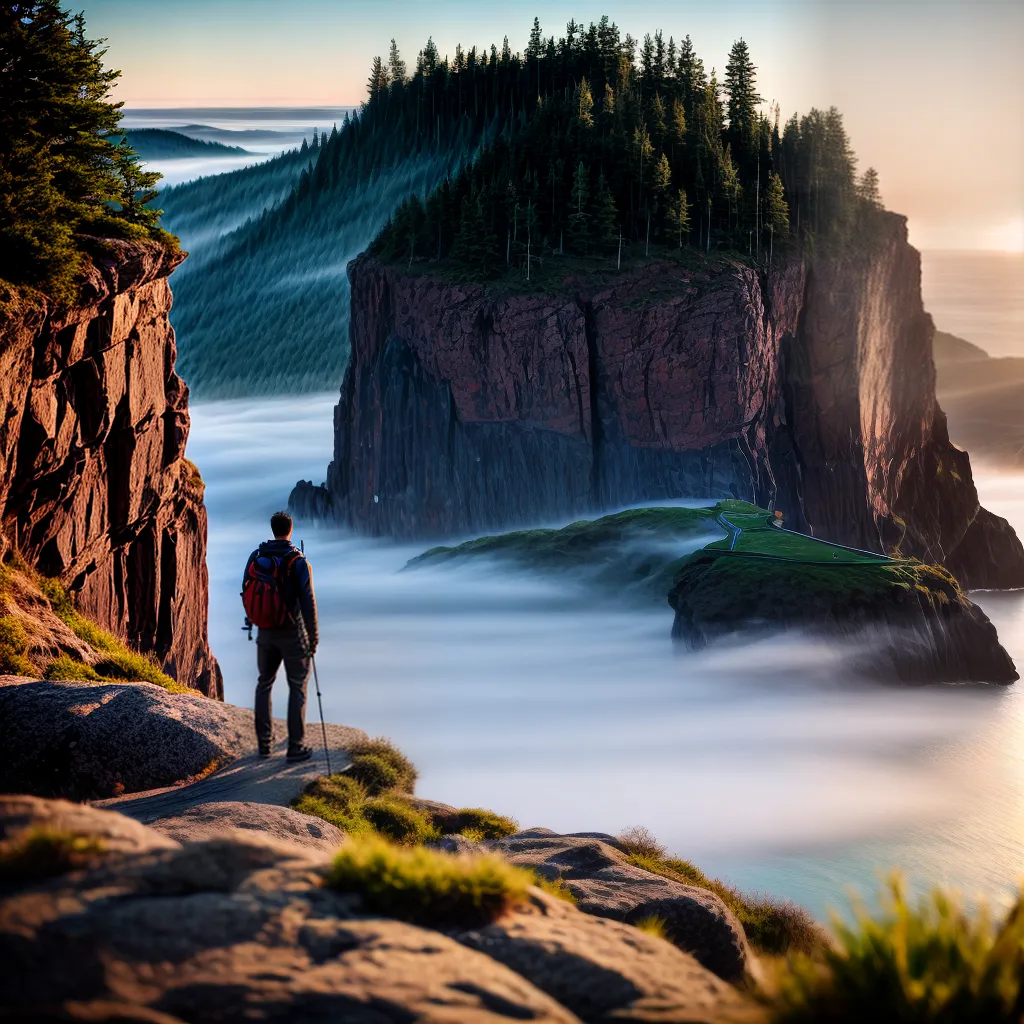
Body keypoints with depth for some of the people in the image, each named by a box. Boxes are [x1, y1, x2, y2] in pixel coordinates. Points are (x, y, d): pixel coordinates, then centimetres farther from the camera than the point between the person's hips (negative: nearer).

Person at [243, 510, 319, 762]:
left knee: (264, 684, 19)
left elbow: (246, 592, 7)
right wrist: (313, 635, -7)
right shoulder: (298, 561, -16)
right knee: (297, 687, 5)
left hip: (265, 630, 4)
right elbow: (307, 600, -17)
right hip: (292, 632, -4)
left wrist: (251, 618, 26)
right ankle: (295, 746, 4)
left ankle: (264, 742, 21)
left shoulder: (256, 557, -3)